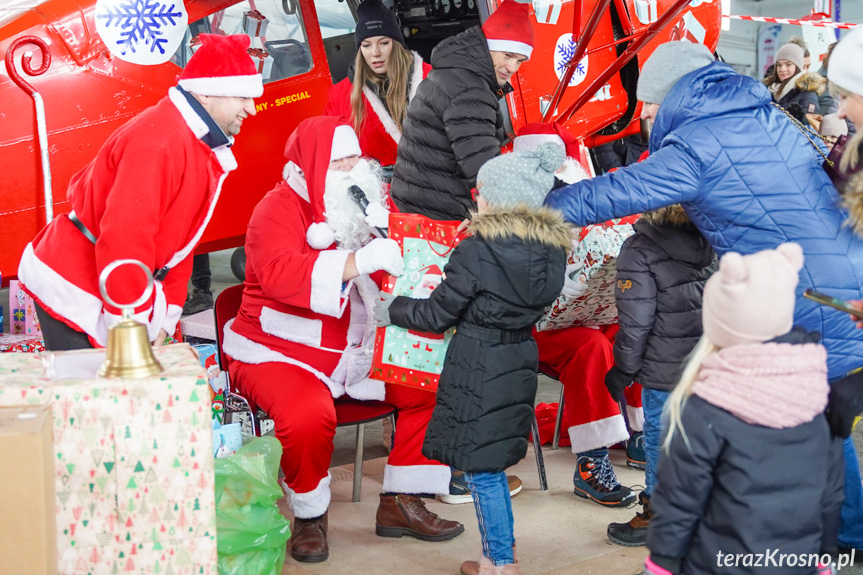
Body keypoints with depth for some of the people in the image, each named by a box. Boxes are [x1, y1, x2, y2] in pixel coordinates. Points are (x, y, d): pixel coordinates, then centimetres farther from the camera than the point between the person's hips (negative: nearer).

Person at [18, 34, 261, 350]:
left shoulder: (201, 147, 10)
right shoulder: (157, 143, -23)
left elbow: (177, 241, 12)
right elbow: (123, 239, -29)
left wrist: (165, 319, 7)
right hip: (73, 292, -9)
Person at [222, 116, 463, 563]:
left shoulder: (363, 205, 12)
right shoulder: (279, 209, -12)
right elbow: (279, 275, -33)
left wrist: (387, 234, -7)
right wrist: (359, 261, -43)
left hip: (357, 353, 7)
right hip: (282, 353, -7)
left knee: (430, 386, -6)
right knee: (308, 416, -34)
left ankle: (400, 502, 5)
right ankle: (309, 516, -7)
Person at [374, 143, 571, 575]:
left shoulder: (476, 250, -18)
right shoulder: (551, 248, 1)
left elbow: (438, 315, -9)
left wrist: (391, 310, 7)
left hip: (476, 371, -7)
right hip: (519, 366, 7)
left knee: (482, 470, 5)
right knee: (491, 464, 19)